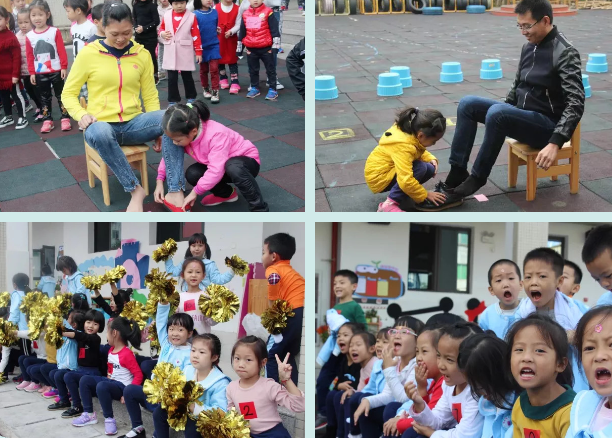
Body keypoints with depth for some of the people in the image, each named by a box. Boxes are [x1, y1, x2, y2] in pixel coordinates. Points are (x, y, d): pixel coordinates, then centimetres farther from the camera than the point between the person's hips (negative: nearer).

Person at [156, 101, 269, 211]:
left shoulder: (216, 135, -36)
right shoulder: (185, 133, -15)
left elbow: (216, 171, -40)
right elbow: (170, 156, -2)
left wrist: (196, 192, -32)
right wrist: (160, 181, -15)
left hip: (247, 160, -7)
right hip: (221, 164, 7)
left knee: (233, 167, -42)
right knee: (192, 174, -19)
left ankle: (259, 209, -27)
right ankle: (226, 193, 7)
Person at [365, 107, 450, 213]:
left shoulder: (411, 130, -7)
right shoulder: (403, 146, -33)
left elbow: (420, 151, 16)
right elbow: (405, 181, -37)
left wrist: (431, 159, -5)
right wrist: (425, 195, -23)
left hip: (390, 169, 9)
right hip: (379, 177, -9)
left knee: (430, 169, -3)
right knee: (421, 168, -27)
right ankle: (390, 204, -23)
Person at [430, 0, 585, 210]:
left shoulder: (565, 52, -17)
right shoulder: (529, 46, 8)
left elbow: (576, 103, -25)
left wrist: (555, 143, -35)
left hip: (547, 125, -8)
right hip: (521, 115, 8)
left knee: (497, 113, -33)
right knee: (467, 104, -6)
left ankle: (477, 178, -18)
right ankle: (457, 173, -11)